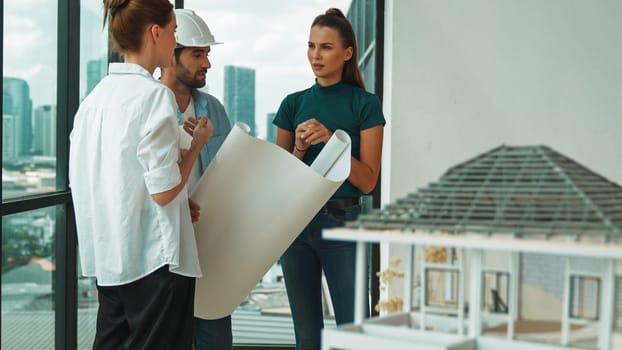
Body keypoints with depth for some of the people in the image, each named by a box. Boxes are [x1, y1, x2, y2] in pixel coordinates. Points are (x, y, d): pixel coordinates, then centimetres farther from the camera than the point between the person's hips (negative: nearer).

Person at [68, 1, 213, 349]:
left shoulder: (96, 96, 7)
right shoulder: (155, 95, -16)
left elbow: (81, 180, 12)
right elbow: (163, 191, -18)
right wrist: (198, 141, -3)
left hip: (108, 256, 7)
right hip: (154, 257, -7)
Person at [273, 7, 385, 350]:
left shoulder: (365, 104, -2)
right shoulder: (293, 103, 8)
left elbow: (367, 181, -6)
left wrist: (331, 139, -17)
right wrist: (300, 148, -9)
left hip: (341, 221, -3)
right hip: (295, 220, 4)